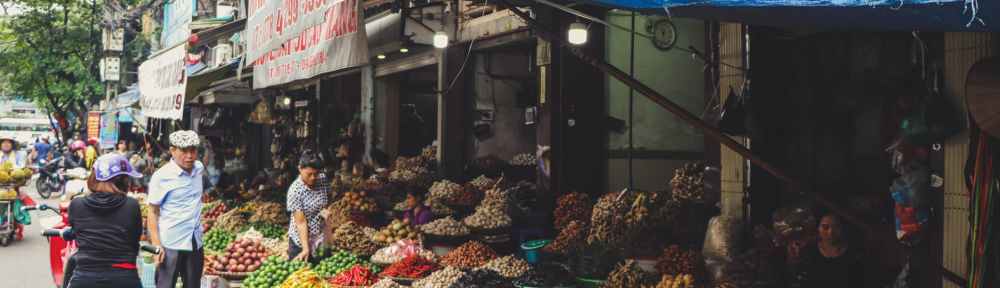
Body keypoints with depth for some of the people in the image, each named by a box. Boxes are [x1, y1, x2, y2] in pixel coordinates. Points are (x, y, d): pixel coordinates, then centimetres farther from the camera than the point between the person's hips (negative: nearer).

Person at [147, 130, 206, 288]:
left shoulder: (199, 168, 4)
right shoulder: (161, 176, -13)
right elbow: (153, 212, -11)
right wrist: (156, 245, -18)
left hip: (195, 242, 6)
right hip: (170, 245, -6)